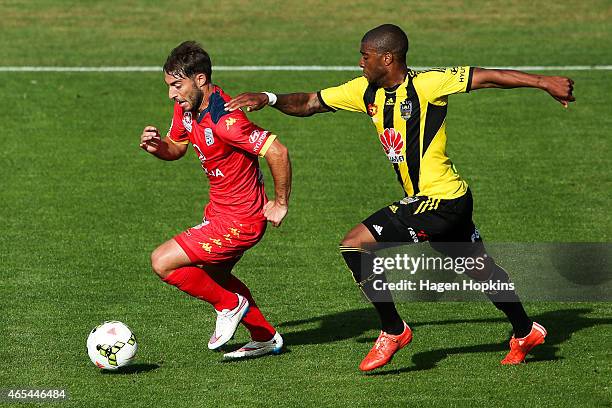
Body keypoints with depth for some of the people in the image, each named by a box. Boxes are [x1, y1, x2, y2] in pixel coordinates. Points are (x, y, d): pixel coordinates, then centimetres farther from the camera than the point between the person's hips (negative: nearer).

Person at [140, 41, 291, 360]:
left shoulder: (225, 120, -30)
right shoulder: (185, 107, -2)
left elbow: (277, 152, -32)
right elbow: (176, 148, 14)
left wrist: (281, 203, -21)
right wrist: (157, 146, -9)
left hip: (238, 221, -10)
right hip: (219, 210, 10)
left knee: (163, 262, -11)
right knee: (213, 276, 29)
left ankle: (230, 305, 7)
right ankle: (265, 338, 42)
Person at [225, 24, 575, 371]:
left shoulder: (426, 84, -17)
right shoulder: (366, 91, 5)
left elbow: (486, 76, -15)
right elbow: (310, 104, 11)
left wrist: (543, 82, -17)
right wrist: (269, 99, -5)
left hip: (439, 198, -9)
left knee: (355, 246, -13)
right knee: (478, 268, 23)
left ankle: (394, 330, -3)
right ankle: (526, 333, 40)